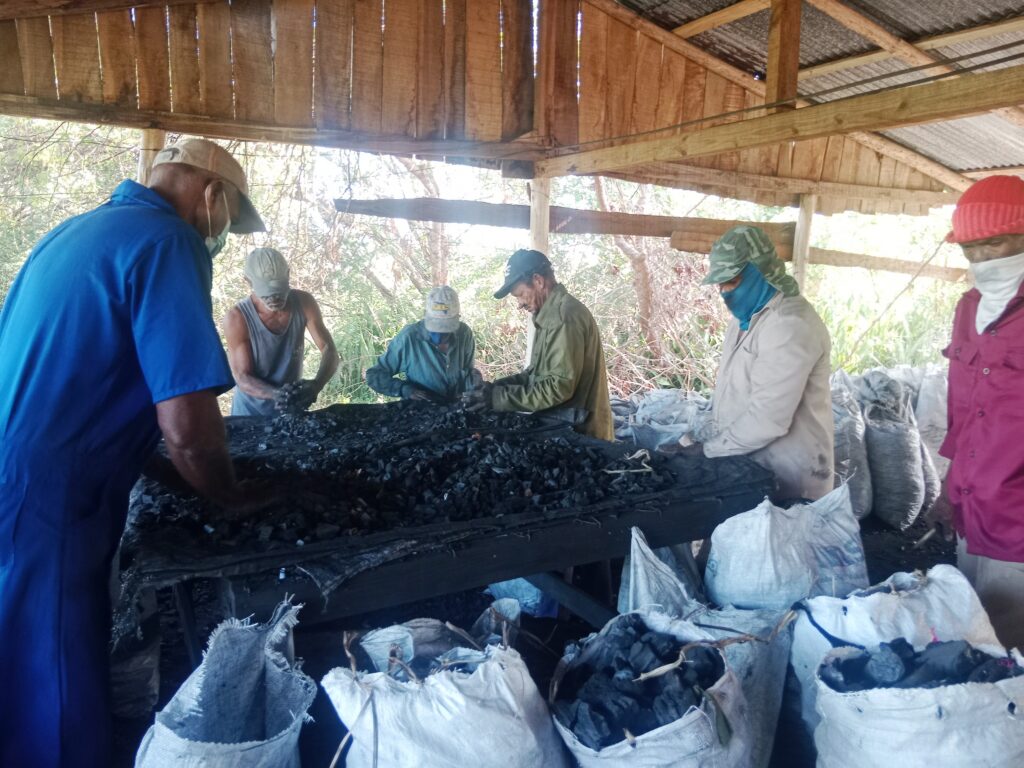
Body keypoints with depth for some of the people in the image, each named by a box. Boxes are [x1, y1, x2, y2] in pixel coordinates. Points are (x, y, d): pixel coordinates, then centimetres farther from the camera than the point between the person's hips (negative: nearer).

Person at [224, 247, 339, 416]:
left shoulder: (304, 303, -12)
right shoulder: (237, 318, -20)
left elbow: (329, 350, -14)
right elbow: (243, 378, -19)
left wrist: (316, 385, -33)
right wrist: (276, 394, -39)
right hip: (251, 412, -3)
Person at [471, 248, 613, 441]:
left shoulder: (565, 315, -20)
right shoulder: (552, 314, 13)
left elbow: (559, 386, -25)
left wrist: (498, 397, -21)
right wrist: (500, 385, 5)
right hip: (560, 427, 9)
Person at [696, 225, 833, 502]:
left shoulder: (789, 324, -22)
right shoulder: (746, 315, 11)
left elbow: (768, 419, -27)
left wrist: (708, 451, -17)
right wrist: (710, 438, 3)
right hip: (748, 467, 9)